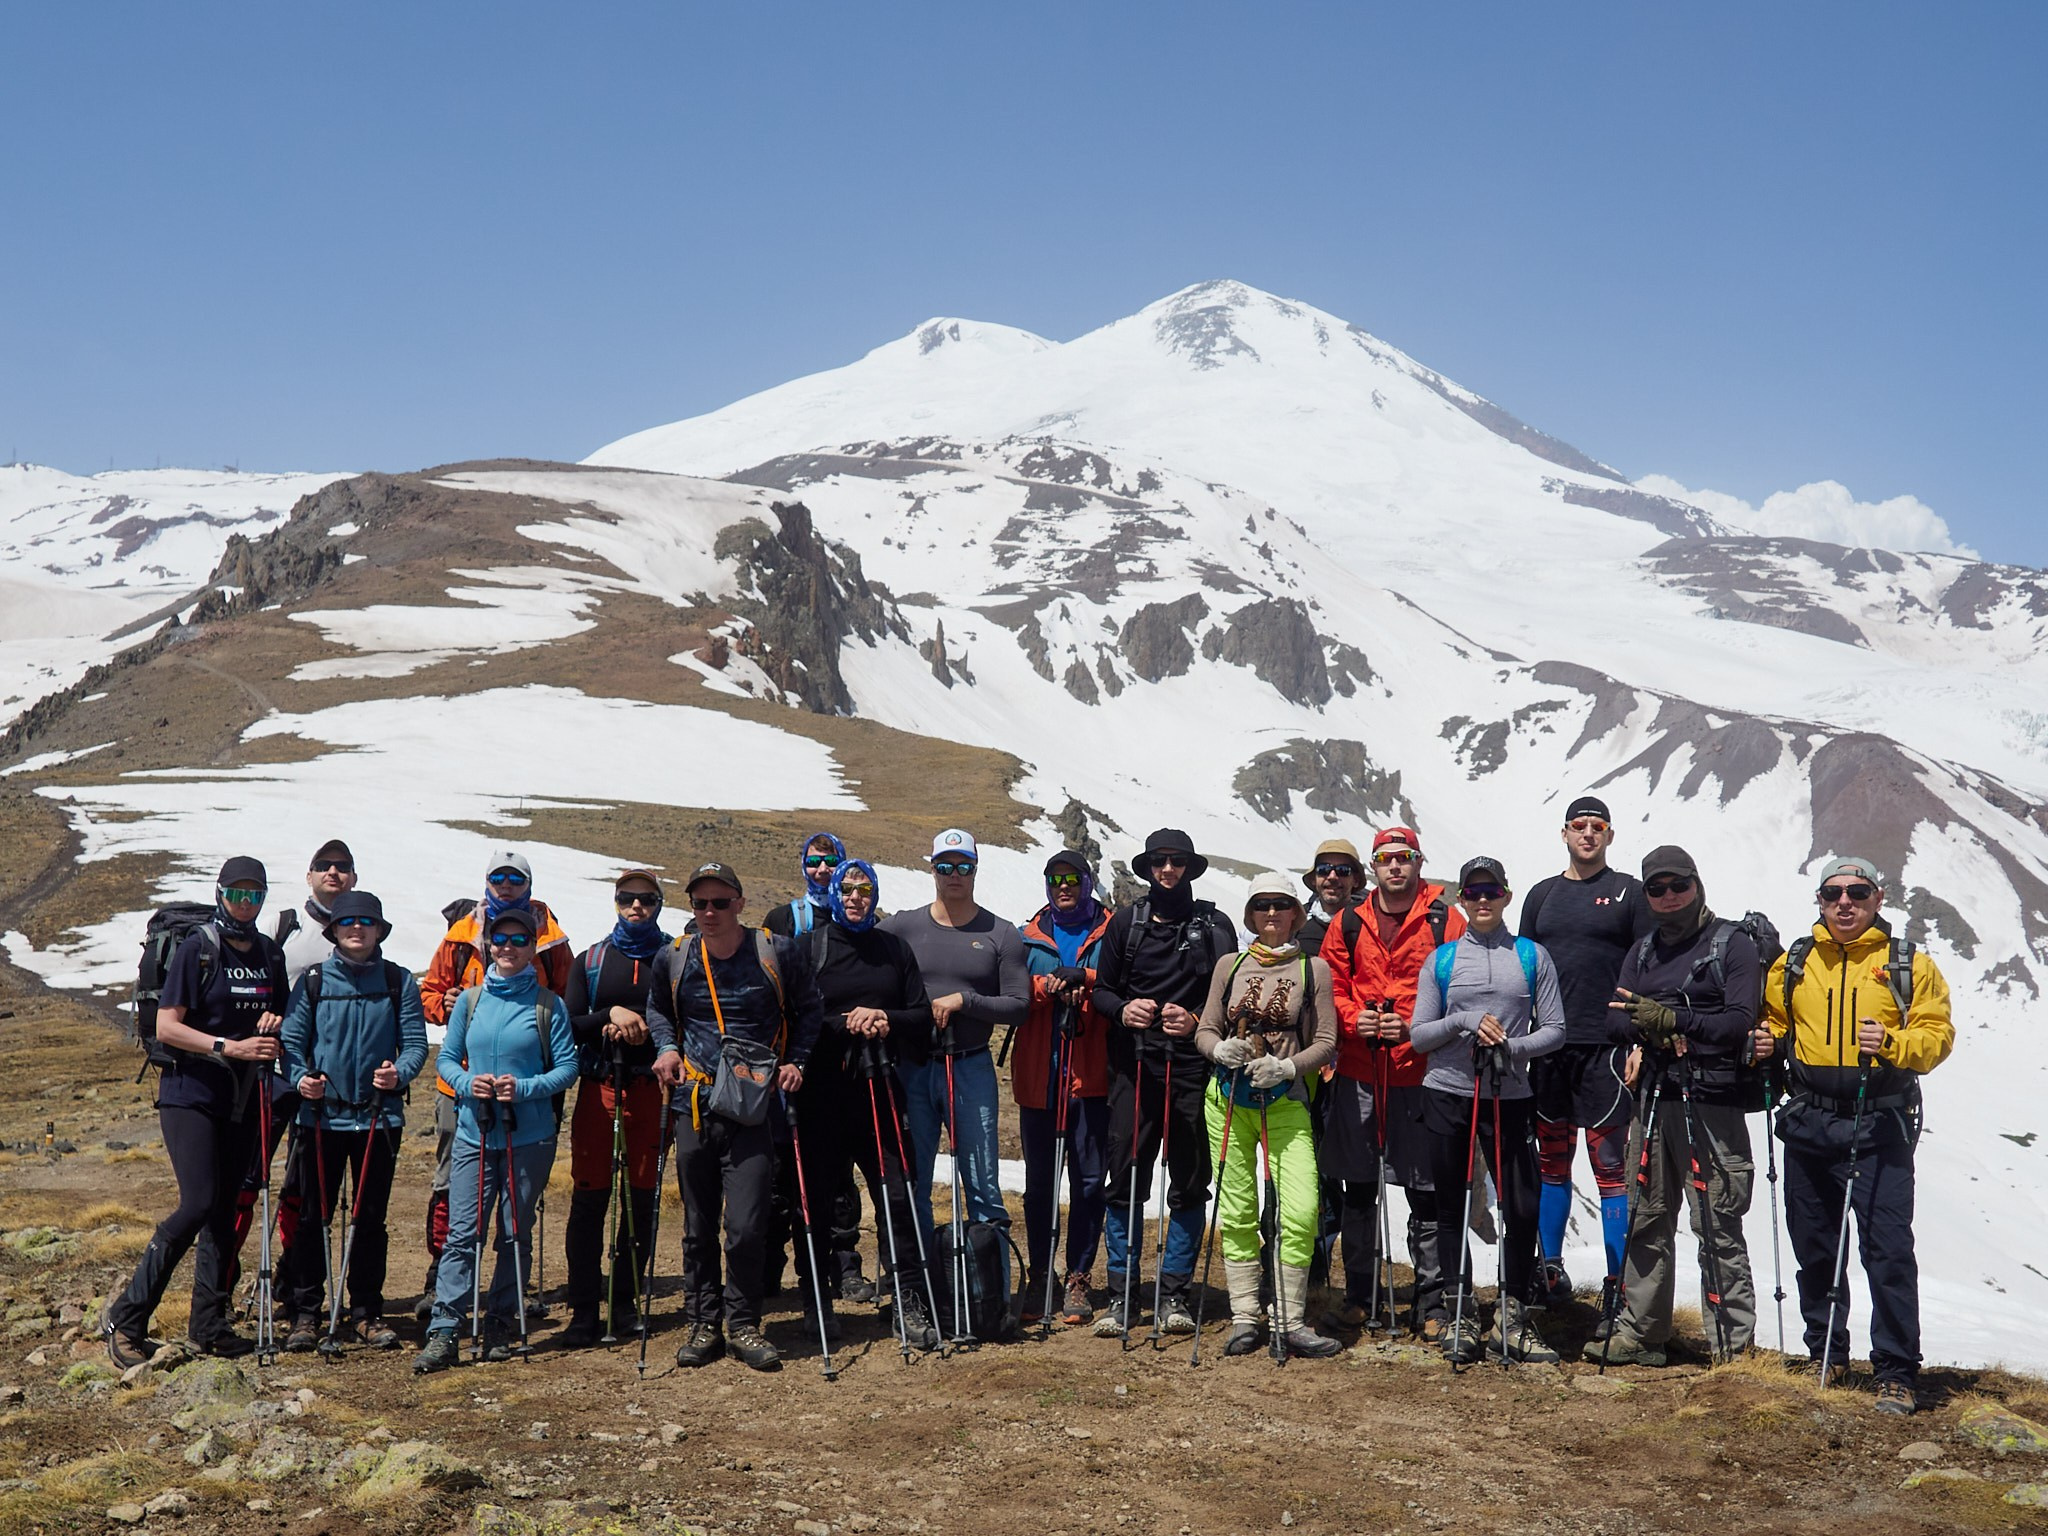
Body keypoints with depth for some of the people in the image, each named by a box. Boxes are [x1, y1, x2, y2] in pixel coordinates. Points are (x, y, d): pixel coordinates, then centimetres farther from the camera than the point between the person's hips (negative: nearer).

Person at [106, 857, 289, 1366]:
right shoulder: (196, 949, -8)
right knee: (198, 1204, -15)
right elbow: (166, 1027, -13)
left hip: (242, 1100, 6)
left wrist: (275, 1024, -2)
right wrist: (229, 1046, -22)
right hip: (189, 1095, -6)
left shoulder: (271, 954, 10)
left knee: (224, 1209, 7)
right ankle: (127, 1318, -4)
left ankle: (208, 1325, 13)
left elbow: (280, 1017, 22)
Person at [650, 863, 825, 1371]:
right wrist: (666, 1047, 6)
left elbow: (808, 1009, 14)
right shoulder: (673, 959, 4)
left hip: (754, 1105, -3)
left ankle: (743, 1324, 9)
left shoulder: (778, 953, -3)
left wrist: (795, 1061, 2)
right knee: (698, 1225, 10)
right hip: (694, 1103, 3)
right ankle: (702, 1324, 23)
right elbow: (657, 1008, 24)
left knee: (746, 1225, -8)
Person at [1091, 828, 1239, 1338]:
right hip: (1133, 1066, 1)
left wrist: (1195, 1020, -14)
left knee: (1189, 1182, 2)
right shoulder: (1126, 923, 12)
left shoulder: (1215, 926, 8)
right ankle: (1121, 1292, 7)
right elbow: (1101, 989, 13)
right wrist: (1123, 1008, -9)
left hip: (1192, 1067, 0)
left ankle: (1174, 1292, 12)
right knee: (1125, 1177, -1)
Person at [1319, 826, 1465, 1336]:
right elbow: (1331, 987, 11)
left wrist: (1414, 1026, -16)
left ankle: (1430, 1302, 11)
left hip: (1422, 1073, -3)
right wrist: (1353, 1018, -9)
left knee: (1427, 1191, 0)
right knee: (1357, 1188, 10)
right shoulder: (1348, 924, 10)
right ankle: (1357, 1292, 23)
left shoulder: (1445, 921, 1)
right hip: (1357, 1074, 3)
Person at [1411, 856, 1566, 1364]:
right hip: (1447, 1097, 1)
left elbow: (1554, 1030, 3)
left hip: (1510, 1098, -1)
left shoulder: (1532, 956, 5)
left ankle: (1510, 1317, 10)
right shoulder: (1441, 960, 7)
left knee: (1522, 1209, -4)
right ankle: (1461, 1315, 16)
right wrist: (1464, 1022, -13)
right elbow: (1418, 1035, 5)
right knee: (1451, 1208, 5)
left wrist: (1510, 1046, -15)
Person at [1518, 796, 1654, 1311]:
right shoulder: (1541, 896, 14)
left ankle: (1619, 1283, -1)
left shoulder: (1629, 893, 3)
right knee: (1552, 1161, 10)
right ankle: (1550, 1271, 19)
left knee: (1609, 1163, -5)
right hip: (1549, 1049, 4)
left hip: (1606, 1050, -4)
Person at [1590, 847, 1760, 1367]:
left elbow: (1739, 1021, -10)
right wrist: (1652, 1034, -11)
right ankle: (1639, 1334, 17)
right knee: (1646, 1221, 10)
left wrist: (1670, 1019, -19)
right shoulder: (1644, 951, 19)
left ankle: (1732, 1346, 1)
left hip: (1712, 1104, -6)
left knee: (1717, 1227, -5)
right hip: (1653, 1100, 6)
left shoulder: (1732, 945, 0)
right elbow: (1617, 1012, 9)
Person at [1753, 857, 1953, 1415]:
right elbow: (1773, 1021, 23)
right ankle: (1825, 1358, 25)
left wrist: (1892, 1045, -21)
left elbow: (1937, 1033, -3)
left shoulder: (1910, 965, 4)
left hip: (1879, 1124, -4)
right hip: (1808, 1123, 4)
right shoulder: (1793, 963, 13)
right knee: (1814, 1246, 11)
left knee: (1888, 1247, -9)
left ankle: (1896, 1373, 0)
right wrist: (1767, 1041, 1)